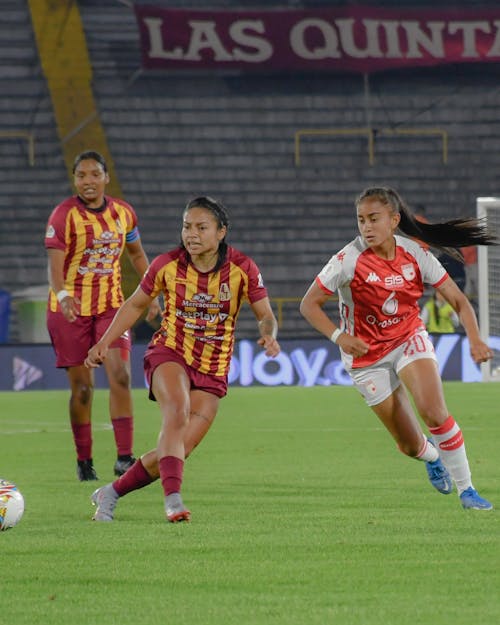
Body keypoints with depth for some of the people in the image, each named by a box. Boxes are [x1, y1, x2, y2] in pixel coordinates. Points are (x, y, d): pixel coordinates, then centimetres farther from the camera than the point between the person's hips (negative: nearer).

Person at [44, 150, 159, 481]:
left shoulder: (123, 213, 2)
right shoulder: (64, 215, -12)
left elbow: (137, 254, 19)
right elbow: (55, 264, -24)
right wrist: (62, 295, -42)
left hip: (111, 306, 3)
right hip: (71, 309, -3)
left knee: (120, 376, -13)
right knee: (82, 387, 2)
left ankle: (124, 458, -13)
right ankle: (84, 461, 17)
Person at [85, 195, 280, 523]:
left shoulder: (242, 268, -8)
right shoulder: (168, 264, -6)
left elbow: (266, 315, -5)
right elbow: (135, 305, 8)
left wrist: (269, 335, -28)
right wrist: (105, 341, -1)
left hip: (212, 371, 1)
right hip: (170, 353, -1)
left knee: (178, 450, -6)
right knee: (178, 411, -34)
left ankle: (109, 494, 14)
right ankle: (174, 500, -43)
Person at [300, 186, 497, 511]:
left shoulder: (415, 254, -12)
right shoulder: (349, 260, -20)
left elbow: (458, 300, -8)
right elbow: (309, 304, -14)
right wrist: (339, 336, -30)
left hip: (410, 339, 1)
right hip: (368, 354, -1)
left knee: (433, 410, -26)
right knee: (411, 446, 0)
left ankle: (466, 488, -9)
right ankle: (432, 456, 40)